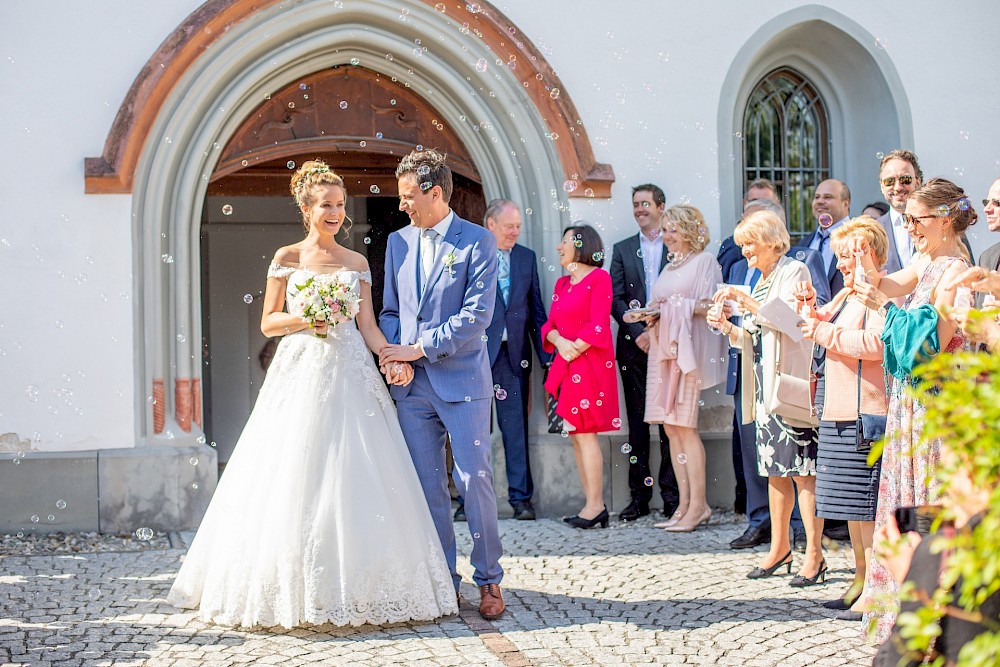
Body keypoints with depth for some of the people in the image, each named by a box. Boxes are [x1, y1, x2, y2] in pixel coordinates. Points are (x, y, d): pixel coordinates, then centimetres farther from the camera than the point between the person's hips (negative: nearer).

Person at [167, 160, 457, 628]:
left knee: (354, 479, -2)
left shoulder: (357, 263, 12)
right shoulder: (287, 258, 5)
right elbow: (268, 323, 4)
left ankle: (355, 585, 7)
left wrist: (393, 357, -9)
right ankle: (296, 590, 5)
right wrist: (304, 319, -15)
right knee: (295, 481, -4)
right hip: (300, 375, -2)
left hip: (350, 376, 2)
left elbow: (367, 325, 8)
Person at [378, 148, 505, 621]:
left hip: (461, 380, -5)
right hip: (411, 385, 5)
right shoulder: (397, 242, 13)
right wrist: (392, 353, -3)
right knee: (427, 487, 7)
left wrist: (418, 348, -14)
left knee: (475, 480, -3)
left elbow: (477, 315, -12)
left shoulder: (478, 242, -4)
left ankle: (489, 579, 9)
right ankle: (442, 580, 15)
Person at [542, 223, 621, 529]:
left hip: (590, 365, -8)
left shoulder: (599, 278, -4)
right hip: (567, 367, 8)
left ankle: (595, 505, -7)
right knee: (575, 435, 5)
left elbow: (598, 326, -13)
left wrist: (574, 351, -12)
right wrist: (558, 340, -8)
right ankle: (594, 505, 8)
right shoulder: (561, 283, 18)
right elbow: (550, 325, 12)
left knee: (585, 433, -10)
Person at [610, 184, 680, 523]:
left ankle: (671, 495, 4)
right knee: (637, 424, 3)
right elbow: (616, 299, 6)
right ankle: (639, 496, 8)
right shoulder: (622, 250, 14)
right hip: (634, 346, 2)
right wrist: (639, 333, -8)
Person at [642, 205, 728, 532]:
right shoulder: (670, 266, 22)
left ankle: (698, 505, -6)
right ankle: (685, 505, 6)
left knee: (684, 426, -10)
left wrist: (676, 307, -13)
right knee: (671, 428, 3)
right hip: (665, 347, 8)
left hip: (689, 348, -8)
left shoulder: (704, 261, -1)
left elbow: (709, 306, -9)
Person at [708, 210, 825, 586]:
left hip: (790, 382, -8)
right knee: (775, 470, 11)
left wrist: (744, 300, -17)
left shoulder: (794, 271, -4)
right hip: (765, 385, 8)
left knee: (802, 470, -8)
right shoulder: (761, 281, 20)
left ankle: (814, 554, -6)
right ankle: (779, 547, 18)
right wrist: (728, 328, 4)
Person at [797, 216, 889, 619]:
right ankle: (861, 581, 23)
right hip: (841, 412, 10)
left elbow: (875, 343, -24)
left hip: (867, 413, -10)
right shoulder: (847, 294, 20)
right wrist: (814, 310, 10)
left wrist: (824, 333, -16)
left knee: (865, 502, -8)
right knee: (849, 500, 14)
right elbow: (828, 333, 28)